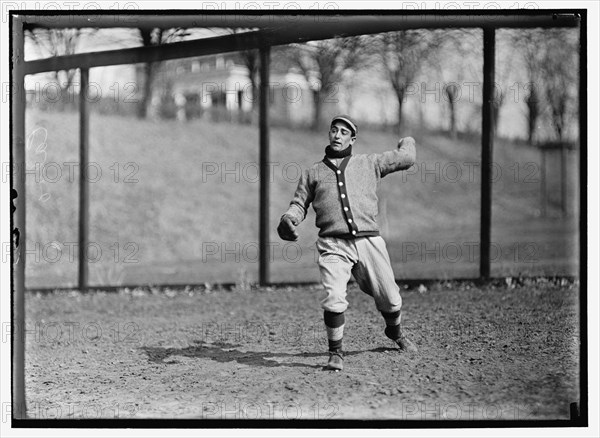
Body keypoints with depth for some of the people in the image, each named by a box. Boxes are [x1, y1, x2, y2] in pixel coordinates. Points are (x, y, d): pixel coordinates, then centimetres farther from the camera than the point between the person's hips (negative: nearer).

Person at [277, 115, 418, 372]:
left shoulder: (369, 163, 14)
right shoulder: (313, 172, 17)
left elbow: (407, 158, 17)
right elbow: (299, 204, 17)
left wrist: (406, 142, 38)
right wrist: (288, 219, -3)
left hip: (369, 242, 1)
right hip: (333, 245, -1)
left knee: (390, 300, 8)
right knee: (333, 300, -20)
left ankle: (395, 332, 41)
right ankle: (335, 354, -2)